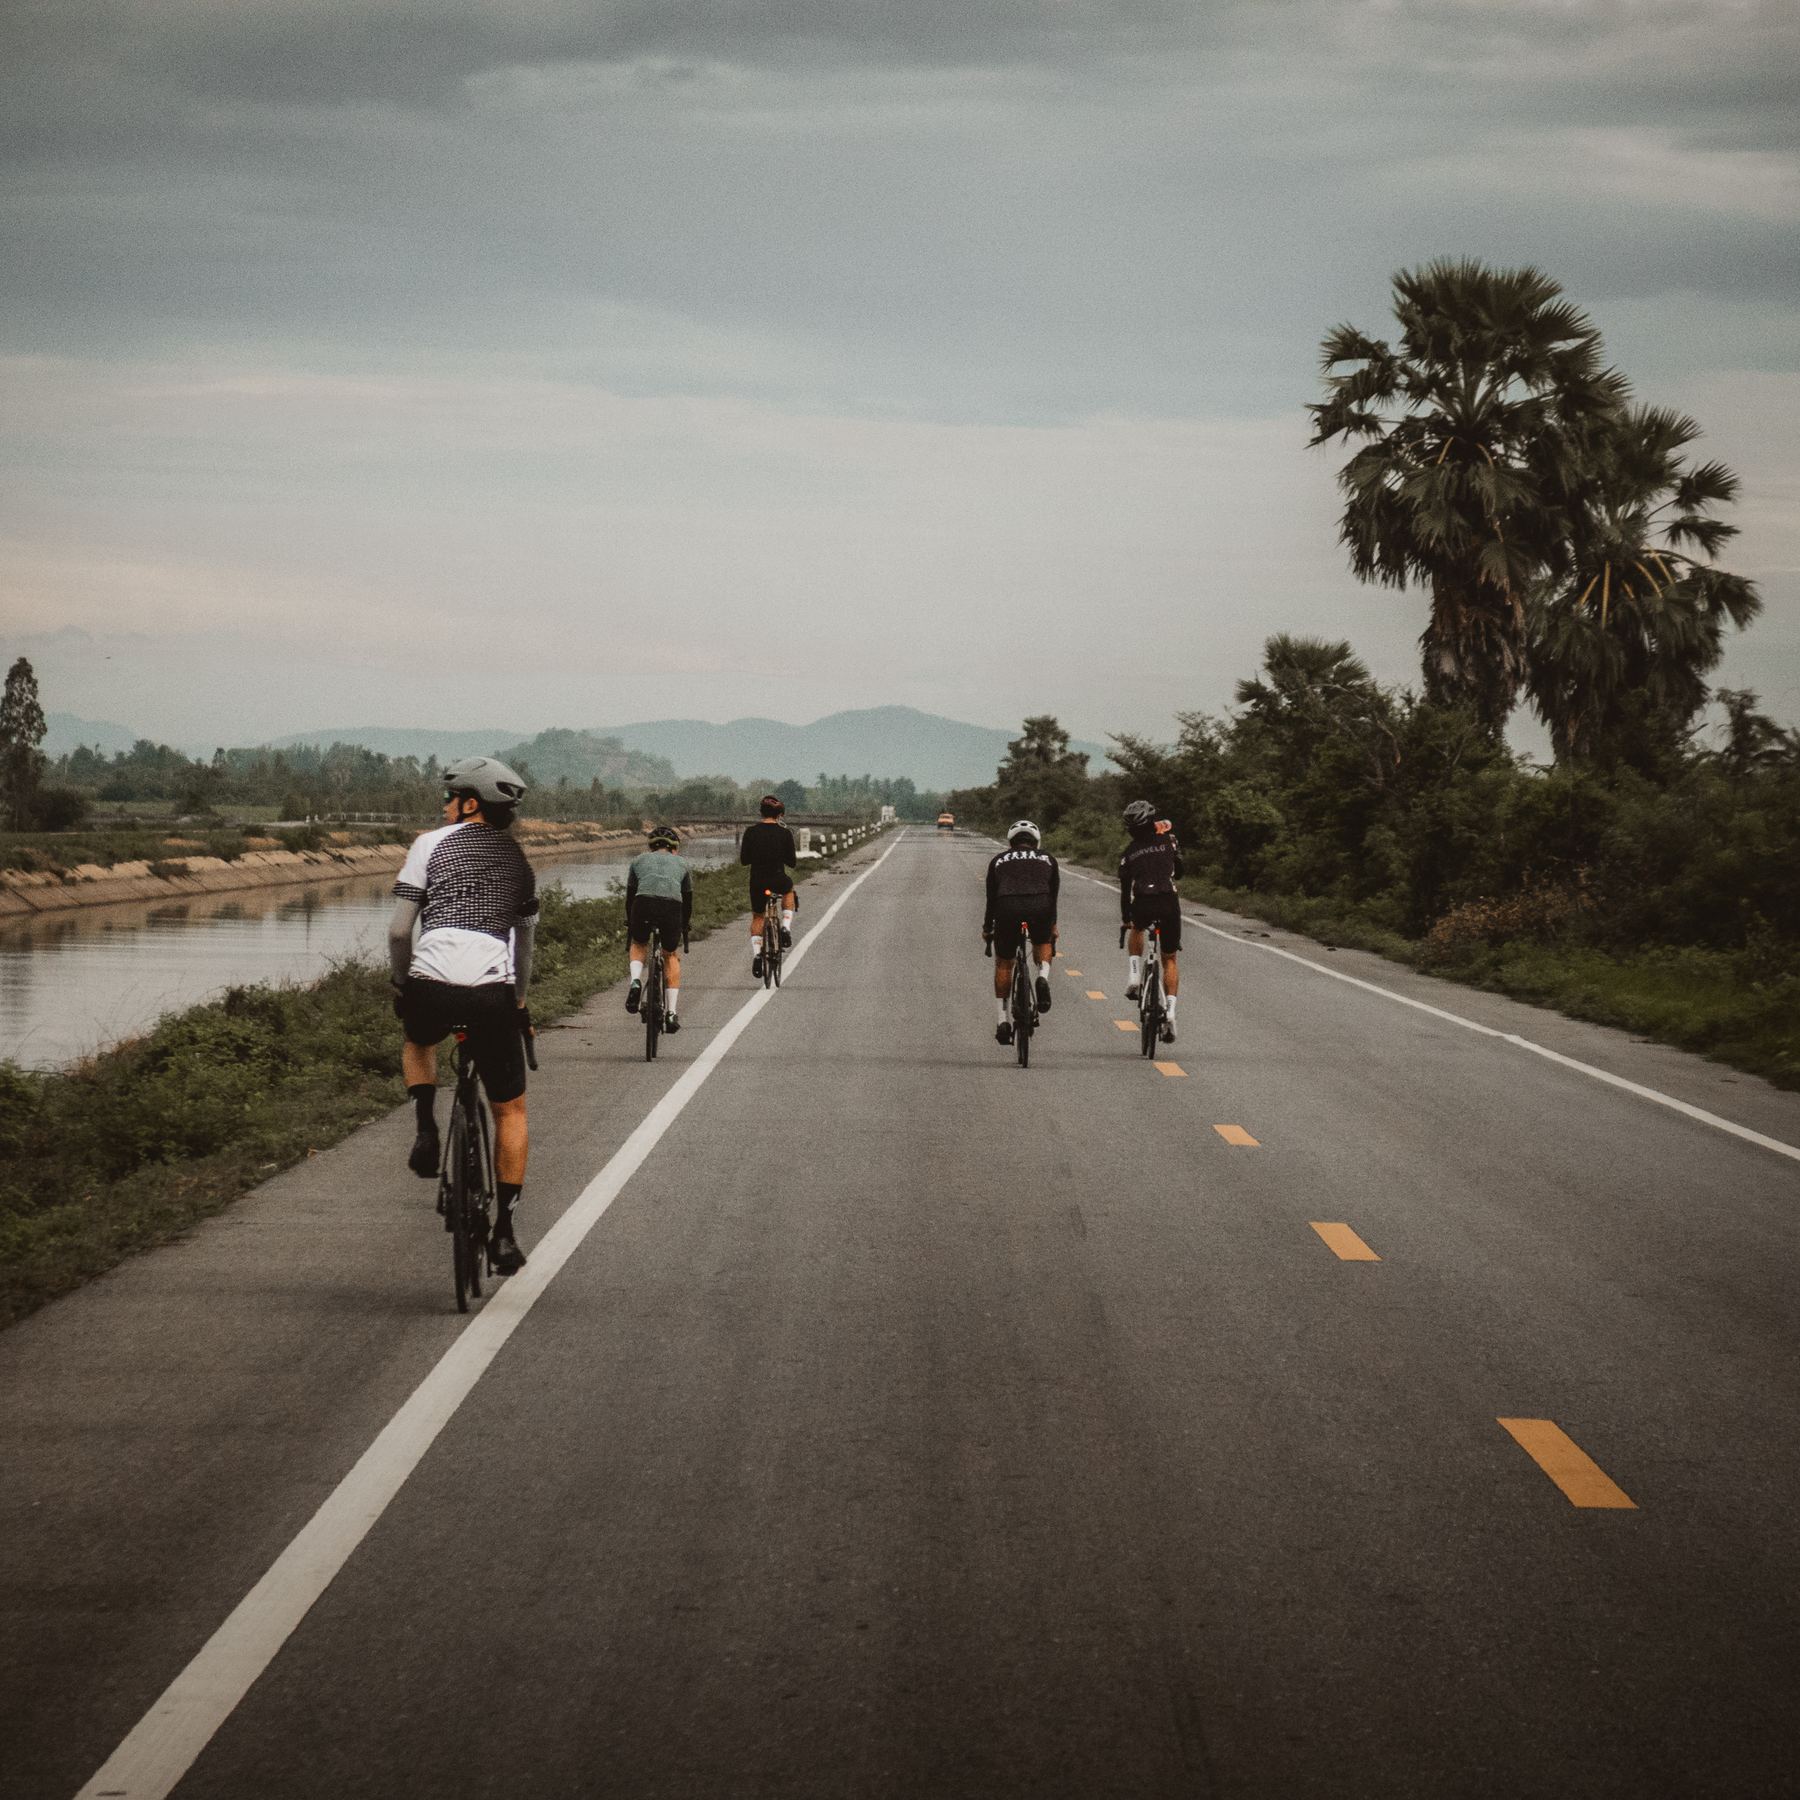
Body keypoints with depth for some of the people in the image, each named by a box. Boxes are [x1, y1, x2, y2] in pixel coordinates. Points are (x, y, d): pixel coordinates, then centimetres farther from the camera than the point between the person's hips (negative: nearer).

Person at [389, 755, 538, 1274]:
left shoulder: (431, 844, 10)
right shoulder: (518, 859, 21)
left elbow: (398, 931, 5)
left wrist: (402, 984, 20)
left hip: (432, 987, -1)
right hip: (493, 993, 1)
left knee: (417, 1043, 36)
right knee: (510, 1110, 17)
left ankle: (426, 1130, 12)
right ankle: (504, 1229, 10)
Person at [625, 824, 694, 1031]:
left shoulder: (638, 860, 28)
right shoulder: (682, 863, 29)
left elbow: (629, 895, 32)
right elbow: (688, 899, 34)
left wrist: (629, 922, 45)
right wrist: (685, 927, 48)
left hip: (643, 905, 0)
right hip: (672, 907, 0)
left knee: (639, 945, 30)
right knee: (671, 956, 23)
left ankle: (635, 981, 0)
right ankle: (671, 1012, 16)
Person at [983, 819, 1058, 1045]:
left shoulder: (999, 860, 27)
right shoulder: (1047, 859, 27)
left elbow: (991, 897, 28)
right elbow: (1053, 895, 32)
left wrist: (987, 928, 39)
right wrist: (1053, 925, 45)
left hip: (1007, 909, 0)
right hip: (1039, 908, 0)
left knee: (1003, 963, 18)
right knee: (1043, 943, 31)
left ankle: (1003, 1019, 13)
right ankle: (1043, 977, 0)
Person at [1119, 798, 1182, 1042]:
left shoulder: (1129, 852, 14)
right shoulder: (1167, 840, 10)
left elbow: (1125, 888, 18)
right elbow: (1179, 869, 20)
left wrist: (1125, 918, 28)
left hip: (1142, 905, 1)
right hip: (1169, 903, -1)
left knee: (1136, 931, 37)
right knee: (1170, 960, 14)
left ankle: (1134, 979, 18)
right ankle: (1170, 1011, 0)